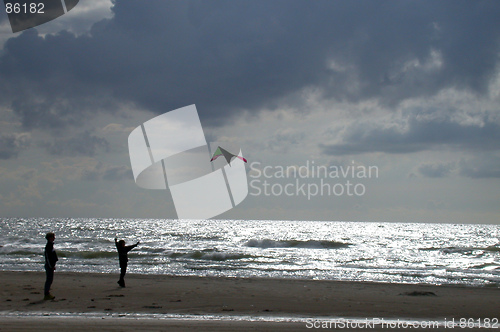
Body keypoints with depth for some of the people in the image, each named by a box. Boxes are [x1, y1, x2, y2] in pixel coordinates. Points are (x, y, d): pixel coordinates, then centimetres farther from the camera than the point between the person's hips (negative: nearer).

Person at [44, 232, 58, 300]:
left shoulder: (50, 245, 15)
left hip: (50, 265, 10)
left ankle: (47, 293, 18)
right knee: (49, 279, -7)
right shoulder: (48, 246, -16)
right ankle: (47, 295, -5)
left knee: (50, 279, 13)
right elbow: (48, 257, -20)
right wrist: (52, 266, -21)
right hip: (49, 265, -10)